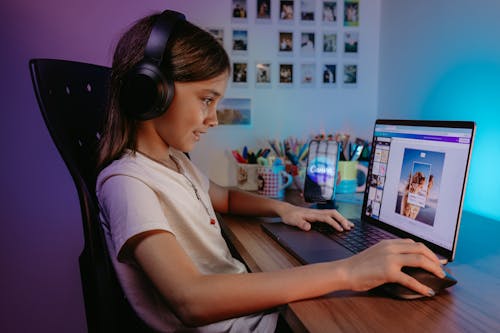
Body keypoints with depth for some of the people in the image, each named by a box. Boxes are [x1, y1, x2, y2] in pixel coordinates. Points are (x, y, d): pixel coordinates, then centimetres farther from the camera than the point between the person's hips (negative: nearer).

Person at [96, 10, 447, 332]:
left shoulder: (175, 159, 6)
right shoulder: (126, 182, -20)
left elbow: (224, 197, 24)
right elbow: (191, 301, -33)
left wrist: (282, 207, 3)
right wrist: (346, 272, -34)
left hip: (251, 303, 8)